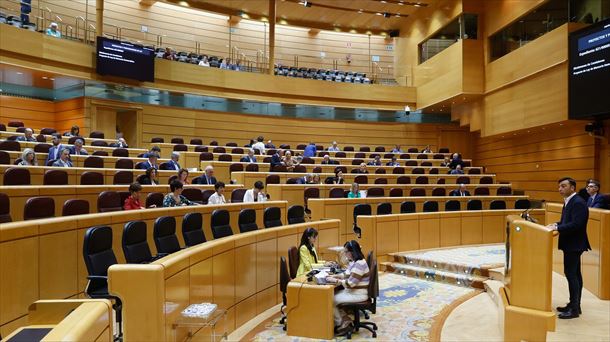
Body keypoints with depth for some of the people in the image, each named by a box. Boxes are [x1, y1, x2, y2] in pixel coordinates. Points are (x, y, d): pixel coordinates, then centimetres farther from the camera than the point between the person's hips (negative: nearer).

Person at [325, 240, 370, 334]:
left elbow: (350, 283, -26)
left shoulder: (359, 264, -25)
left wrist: (335, 280, -19)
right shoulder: (353, 261, 6)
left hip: (358, 294, -10)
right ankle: (346, 320, 9)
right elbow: (346, 274, 18)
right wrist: (334, 276, 3)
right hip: (352, 291, 10)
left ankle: (342, 323, 10)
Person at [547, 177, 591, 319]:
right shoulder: (568, 201, 13)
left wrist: (557, 228, -23)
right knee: (574, 274, 15)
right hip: (571, 244, 10)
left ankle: (574, 308, 1)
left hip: (574, 244, -10)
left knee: (571, 273, -7)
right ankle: (574, 305, 25)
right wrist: (557, 224, 3)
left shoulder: (578, 203, -17)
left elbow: (576, 224, -25)